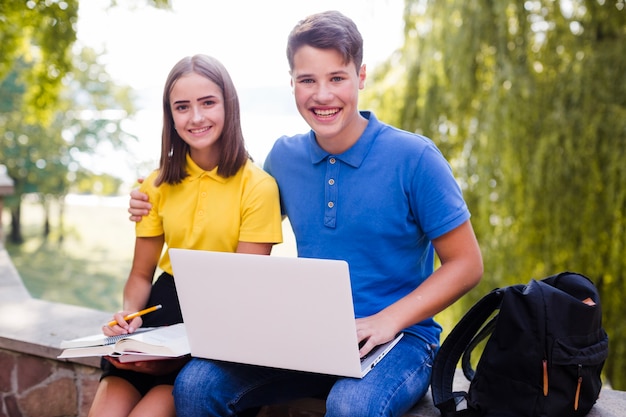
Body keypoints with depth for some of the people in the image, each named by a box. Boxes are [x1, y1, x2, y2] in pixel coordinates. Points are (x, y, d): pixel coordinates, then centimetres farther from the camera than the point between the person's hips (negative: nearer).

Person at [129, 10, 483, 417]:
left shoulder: (413, 157, -9)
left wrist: (389, 320, -18)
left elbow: (466, 264, -6)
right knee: (195, 384, -17)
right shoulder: (284, 156, 6)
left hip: (399, 338, -4)